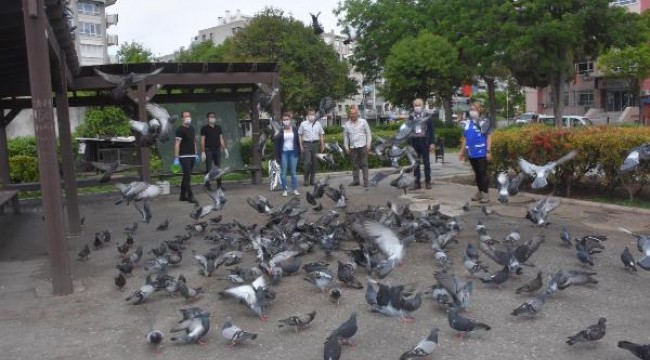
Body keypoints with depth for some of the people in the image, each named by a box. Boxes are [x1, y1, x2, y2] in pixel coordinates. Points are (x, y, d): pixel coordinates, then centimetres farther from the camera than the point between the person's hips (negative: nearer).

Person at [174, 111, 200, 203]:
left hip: (192, 156, 8)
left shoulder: (192, 128, 13)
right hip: (184, 156, -7)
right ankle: (190, 196, -6)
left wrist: (196, 154, 17)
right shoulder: (180, 129, -10)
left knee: (186, 176, 12)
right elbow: (177, 144, -14)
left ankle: (183, 195, 19)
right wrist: (176, 158, -19)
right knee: (187, 176, -8)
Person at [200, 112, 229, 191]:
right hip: (208, 150, -4)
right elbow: (202, 141, -3)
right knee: (208, 168, -4)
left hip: (217, 149, 4)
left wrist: (225, 149, 6)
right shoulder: (204, 128, 1)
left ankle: (219, 184, 11)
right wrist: (203, 152, -10)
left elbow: (221, 139, 13)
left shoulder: (218, 128, 13)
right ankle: (207, 185, 1)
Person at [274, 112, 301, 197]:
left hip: (293, 152, 2)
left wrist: (298, 153, 4)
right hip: (283, 153, -2)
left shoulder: (294, 129, 3)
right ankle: (284, 190, 10)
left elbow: (297, 141, 8)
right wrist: (277, 155, -10)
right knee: (283, 172, 4)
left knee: (293, 172, 7)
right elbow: (277, 143, -5)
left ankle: (295, 189, 12)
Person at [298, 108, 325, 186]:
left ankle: (312, 179, 17)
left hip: (316, 144, 3)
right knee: (307, 162, -12)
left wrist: (322, 145, 9)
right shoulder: (303, 124, 1)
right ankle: (306, 179, -1)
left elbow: (321, 135, 14)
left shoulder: (318, 124, 8)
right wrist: (301, 145, -3)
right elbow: (300, 135, 3)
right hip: (306, 144, -3)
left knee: (314, 162, 7)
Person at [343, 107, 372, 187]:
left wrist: (368, 145, -4)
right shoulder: (347, 124, 8)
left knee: (364, 164, -2)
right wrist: (346, 147, 7)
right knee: (355, 165, 6)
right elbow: (345, 136, 13)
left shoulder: (363, 122, 2)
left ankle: (365, 181, -1)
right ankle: (355, 180, 14)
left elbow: (368, 133, 4)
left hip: (362, 146, -2)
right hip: (353, 147, 3)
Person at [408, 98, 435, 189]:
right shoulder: (411, 117, 8)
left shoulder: (428, 116, 2)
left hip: (424, 141, -2)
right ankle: (417, 182, 7)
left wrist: (431, 143, -7)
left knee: (426, 162, 2)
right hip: (414, 142, 2)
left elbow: (431, 130, -1)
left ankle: (428, 182, 8)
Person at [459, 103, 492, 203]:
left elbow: (488, 137, -9)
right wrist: (462, 151, 16)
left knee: (483, 173, -4)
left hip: (481, 153, -6)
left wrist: (488, 151, -15)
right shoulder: (468, 123, 11)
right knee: (477, 174, 14)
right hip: (471, 153, 6)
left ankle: (485, 194, 0)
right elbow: (465, 138, 16)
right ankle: (480, 192, 23)